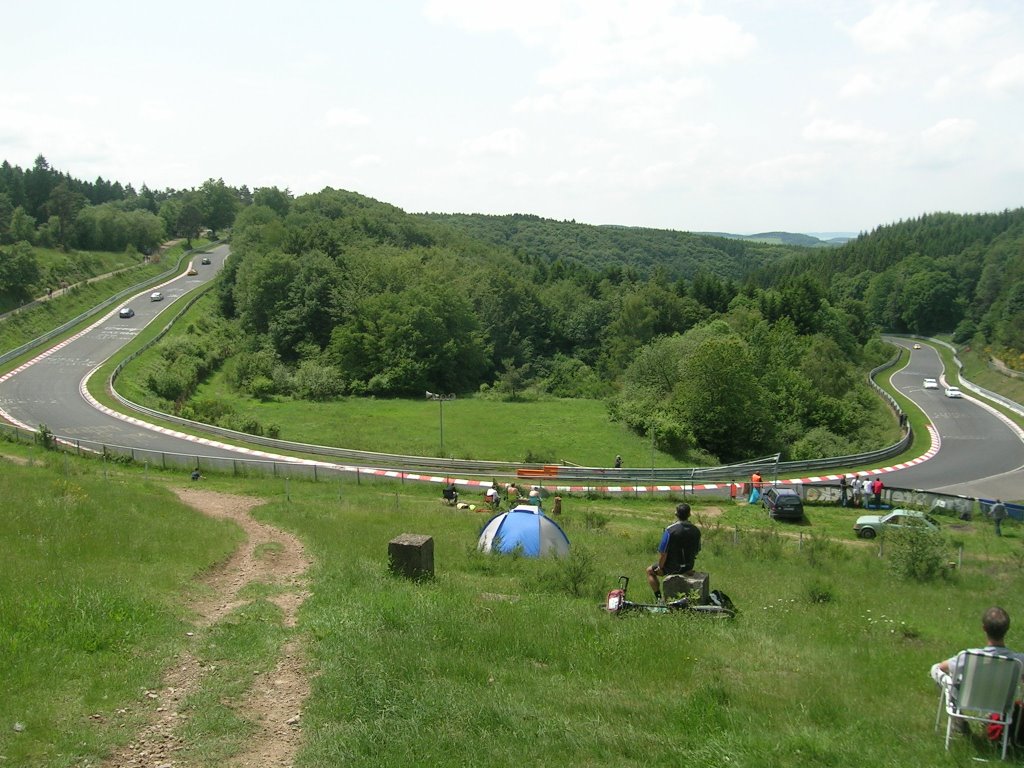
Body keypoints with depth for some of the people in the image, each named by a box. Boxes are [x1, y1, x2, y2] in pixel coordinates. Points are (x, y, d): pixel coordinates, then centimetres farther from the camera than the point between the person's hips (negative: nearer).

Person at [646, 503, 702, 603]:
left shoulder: (670, 530, -24)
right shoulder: (696, 530, -7)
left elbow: (663, 553, -21)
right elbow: (697, 550, 6)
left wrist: (660, 567, -5)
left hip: (672, 567, -6)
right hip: (689, 567, 6)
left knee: (650, 570, 20)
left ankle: (658, 598, 14)